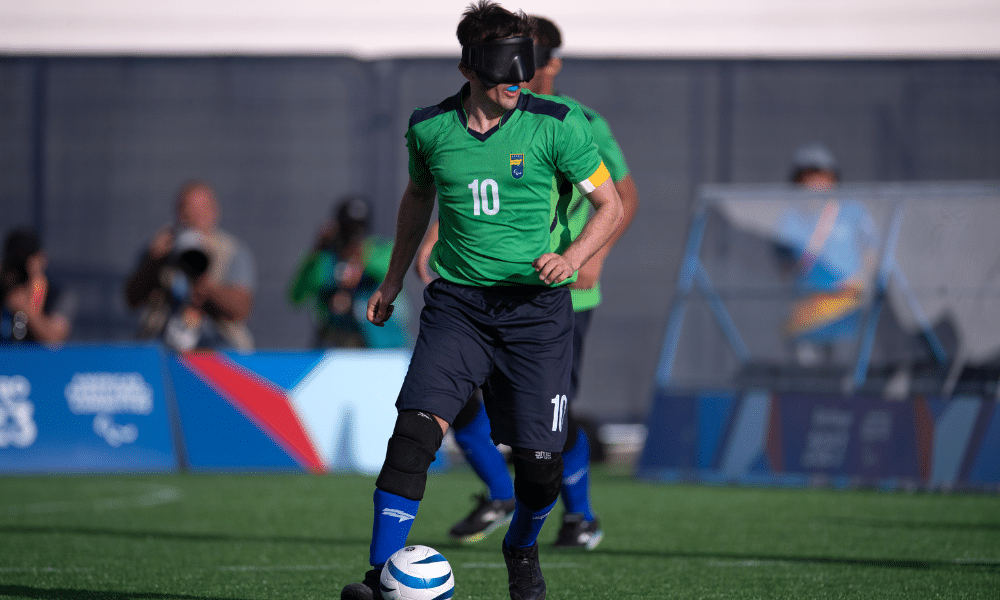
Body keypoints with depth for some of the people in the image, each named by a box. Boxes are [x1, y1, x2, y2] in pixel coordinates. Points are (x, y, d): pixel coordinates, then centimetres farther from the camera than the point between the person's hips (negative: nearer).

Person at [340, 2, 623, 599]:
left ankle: (522, 550, 31)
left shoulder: (556, 124, -7)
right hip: (457, 300, 1)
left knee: (540, 461, -2)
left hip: (535, 304, -1)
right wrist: (393, 282, 25)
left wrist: (572, 257, -17)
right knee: (416, 427, -19)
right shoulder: (430, 128, 0)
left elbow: (610, 205, 1)